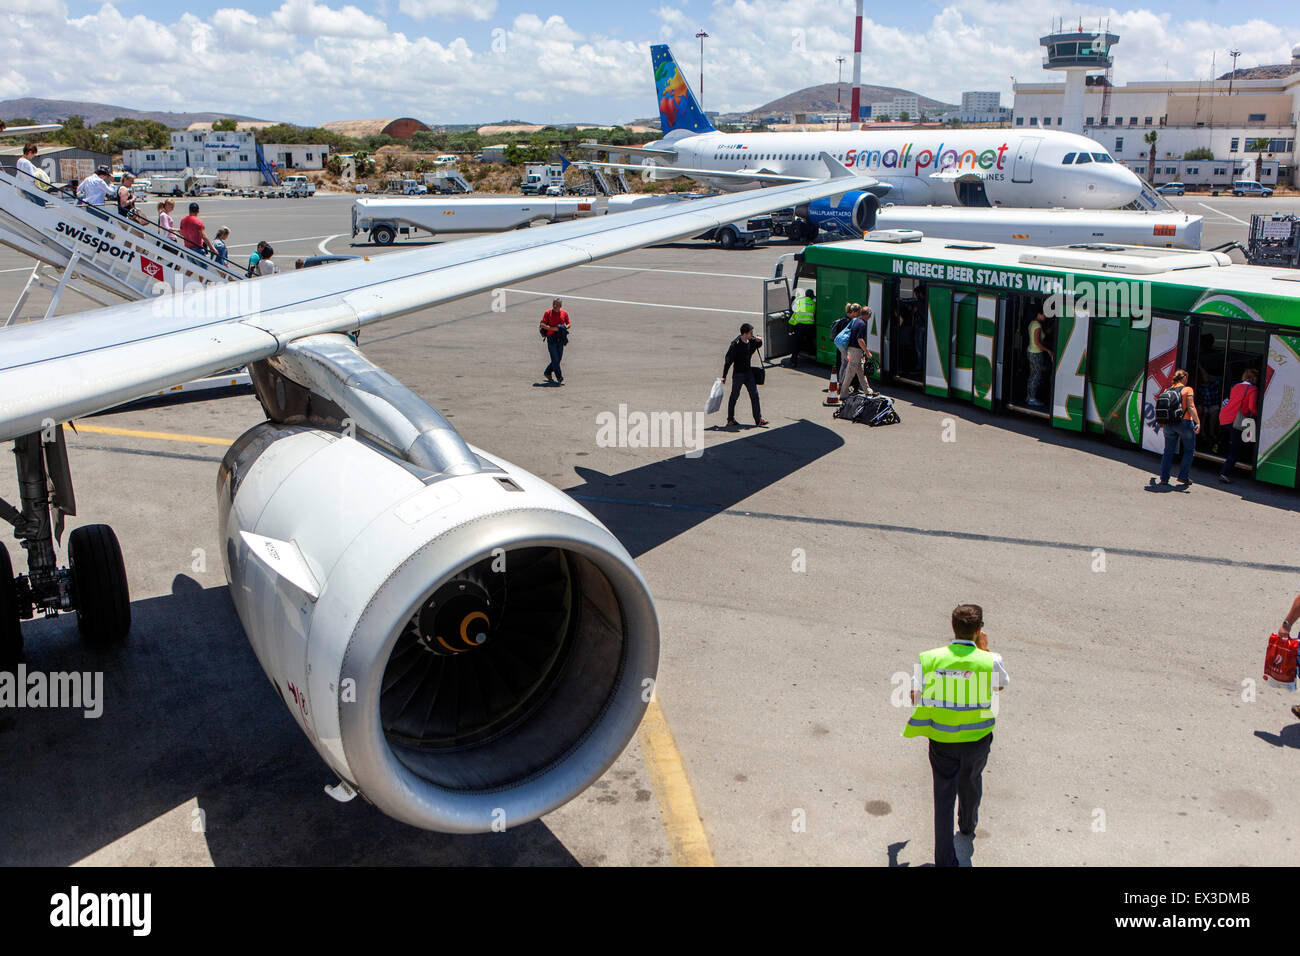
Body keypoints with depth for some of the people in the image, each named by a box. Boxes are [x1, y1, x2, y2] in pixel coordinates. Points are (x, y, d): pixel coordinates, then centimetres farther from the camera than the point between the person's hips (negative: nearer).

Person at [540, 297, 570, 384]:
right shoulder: (548, 312, -6)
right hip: (551, 339, -5)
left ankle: (547, 373, 31)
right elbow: (542, 325, -10)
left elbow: (568, 324, 14)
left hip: (560, 339, 5)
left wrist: (564, 327, -9)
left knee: (558, 359, 11)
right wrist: (553, 328, -21)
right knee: (555, 359, -7)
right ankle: (559, 378, -3)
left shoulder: (564, 313, 5)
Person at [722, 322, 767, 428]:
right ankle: (730, 420, 19)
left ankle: (758, 419, 6)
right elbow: (728, 360, -16)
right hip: (738, 373, -6)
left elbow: (759, 345, 22)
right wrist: (724, 376, -15)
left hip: (748, 372, 6)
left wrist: (759, 341, -4)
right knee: (734, 396, 6)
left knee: (754, 395, 3)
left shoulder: (751, 341, -1)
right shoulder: (735, 344, -20)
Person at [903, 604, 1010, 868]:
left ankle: (945, 858, 11)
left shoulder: (929, 658, -14)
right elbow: (1002, 685, 6)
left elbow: (916, 697, -4)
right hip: (977, 738, 1)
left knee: (943, 796, 9)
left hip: (941, 740, 0)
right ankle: (968, 824, 55)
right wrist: (984, 650, 4)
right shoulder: (989, 661, -17)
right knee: (970, 783, 28)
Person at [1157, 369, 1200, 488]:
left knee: (1168, 451, 9)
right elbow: (1191, 407, -14)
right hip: (1184, 422, -4)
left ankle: (1164, 478, 4)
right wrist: (1198, 422, -17)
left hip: (1169, 423, 4)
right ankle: (1183, 476, 9)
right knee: (1189, 450, 12)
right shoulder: (1187, 390, -6)